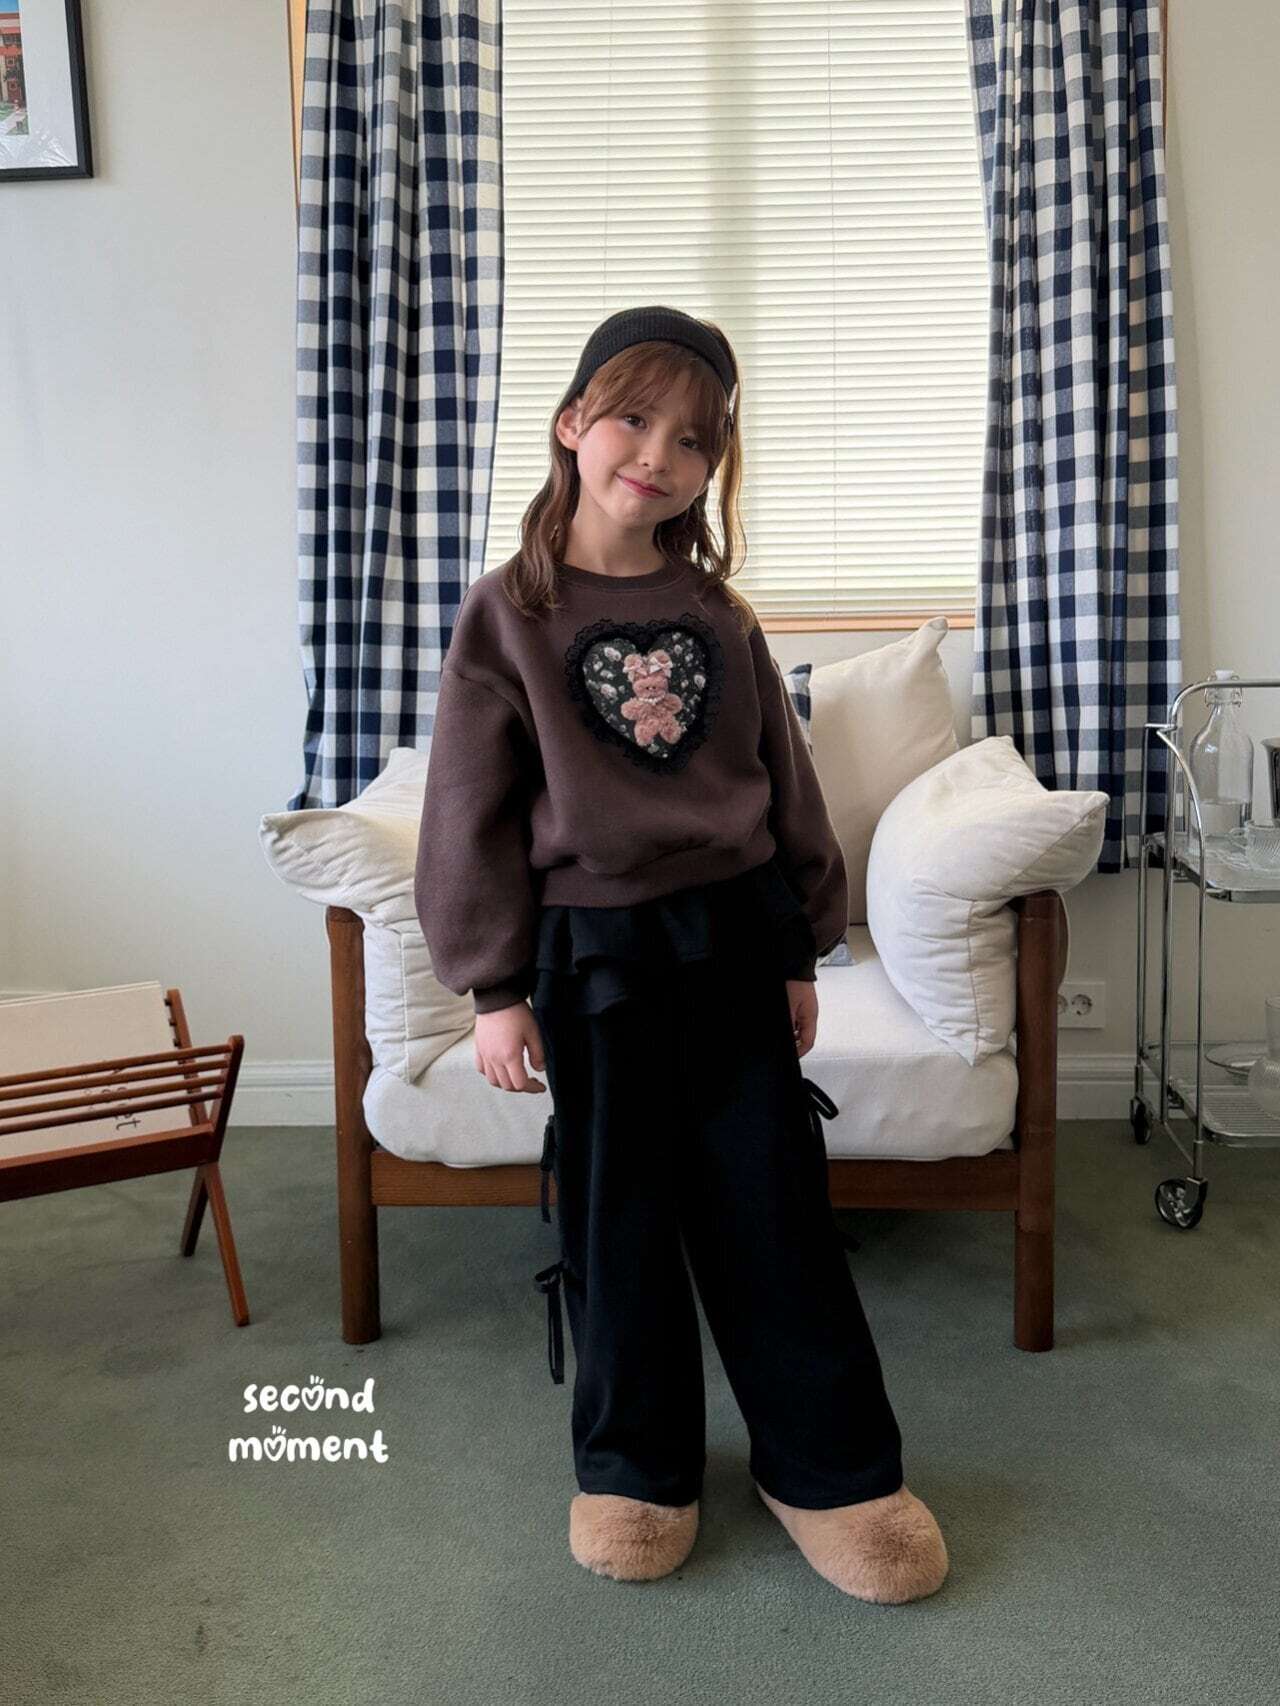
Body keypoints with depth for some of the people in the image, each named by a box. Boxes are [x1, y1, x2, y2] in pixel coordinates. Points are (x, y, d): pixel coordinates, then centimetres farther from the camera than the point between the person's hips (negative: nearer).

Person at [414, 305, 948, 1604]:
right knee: (616, 1211, 10)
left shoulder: (717, 612, 4)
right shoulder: (507, 613, -4)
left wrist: (800, 951, 8)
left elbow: (784, 783, 9)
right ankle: (636, 1467, 30)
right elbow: (472, 813, -4)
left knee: (773, 1202, 8)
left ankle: (831, 1466, 25)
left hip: (734, 934, 2)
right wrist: (496, 990, -6)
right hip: (592, 950, -2)